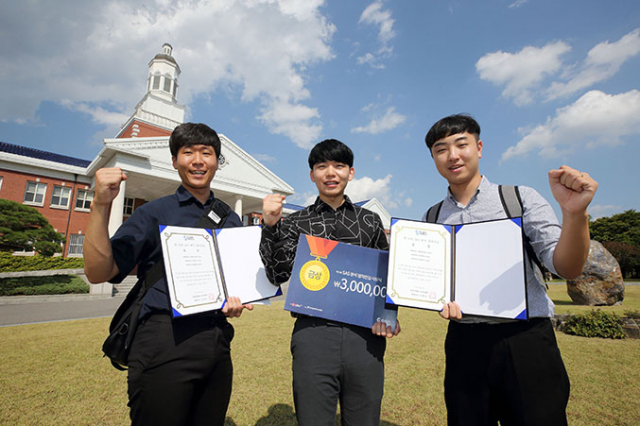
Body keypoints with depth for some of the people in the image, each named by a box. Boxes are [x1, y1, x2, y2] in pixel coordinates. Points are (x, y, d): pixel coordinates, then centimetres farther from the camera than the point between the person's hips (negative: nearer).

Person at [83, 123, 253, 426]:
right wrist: (101, 205, -17)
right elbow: (98, 272, -7)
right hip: (165, 344, -4)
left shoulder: (230, 219, 11)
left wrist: (236, 302, -4)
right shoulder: (154, 213, 1)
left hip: (217, 343, 4)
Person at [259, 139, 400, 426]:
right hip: (313, 335, -1)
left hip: (365, 337, 2)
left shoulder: (371, 221, 10)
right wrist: (271, 227, -16)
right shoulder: (296, 223, 6)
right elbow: (278, 274, -4)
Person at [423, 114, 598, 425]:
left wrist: (574, 212, -23)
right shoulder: (431, 219, 6)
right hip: (465, 344, 2)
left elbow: (567, 268, -7)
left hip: (525, 342, -2)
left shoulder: (521, 199, 0)